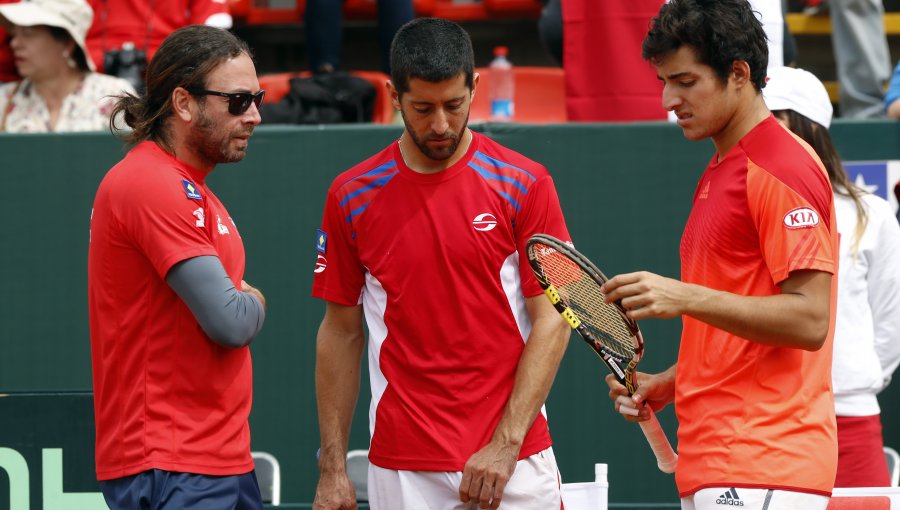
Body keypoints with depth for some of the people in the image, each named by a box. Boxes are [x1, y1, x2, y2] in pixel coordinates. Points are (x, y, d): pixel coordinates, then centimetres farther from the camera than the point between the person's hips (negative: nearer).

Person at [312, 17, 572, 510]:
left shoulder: (523, 185, 0)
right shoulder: (352, 197, 5)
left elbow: (551, 322, -3)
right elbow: (340, 333, 10)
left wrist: (505, 445, -12)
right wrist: (332, 468, 6)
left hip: (513, 463, -1)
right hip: (402, 468, 1)